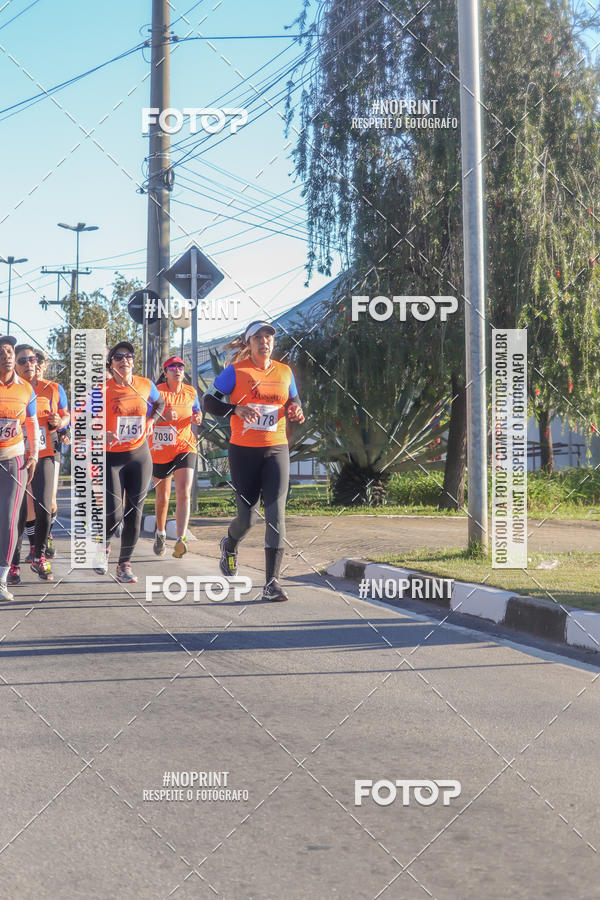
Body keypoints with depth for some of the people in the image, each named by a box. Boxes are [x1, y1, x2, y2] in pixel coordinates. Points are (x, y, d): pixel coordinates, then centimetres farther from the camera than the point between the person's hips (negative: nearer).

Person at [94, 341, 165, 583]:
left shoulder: (146, 386, 2)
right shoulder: (103, 388, -10)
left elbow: (159, 403, 23)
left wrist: (151, 421, 7)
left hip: (139, 456, 3)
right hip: (111, 457, -3)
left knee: (134, 513, 2)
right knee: (113, 514, -9)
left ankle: (124, 565, 14)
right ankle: (104, 547, 24)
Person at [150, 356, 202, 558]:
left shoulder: (191, 393, 5)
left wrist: (197, 418, -1)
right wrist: (163, 417, -28)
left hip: (185, 448, 1)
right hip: (160, 450, -1)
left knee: (184, 493, -17)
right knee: (162, 497, 11)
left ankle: (180, 541, -25)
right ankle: (160, 533, 38)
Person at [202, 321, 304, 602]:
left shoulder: (284, 372, 7)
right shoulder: (236, 371, -3)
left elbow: (294, 403, 21)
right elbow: (208, 401, -3)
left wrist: (296, 411, -3)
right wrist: (236, 409, -19)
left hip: (276, 451, 2)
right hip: (244, 451, -2)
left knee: (276, 514, -11)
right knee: (248, 516, 4)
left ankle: (272, 583, -11)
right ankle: (230, 545, 41)